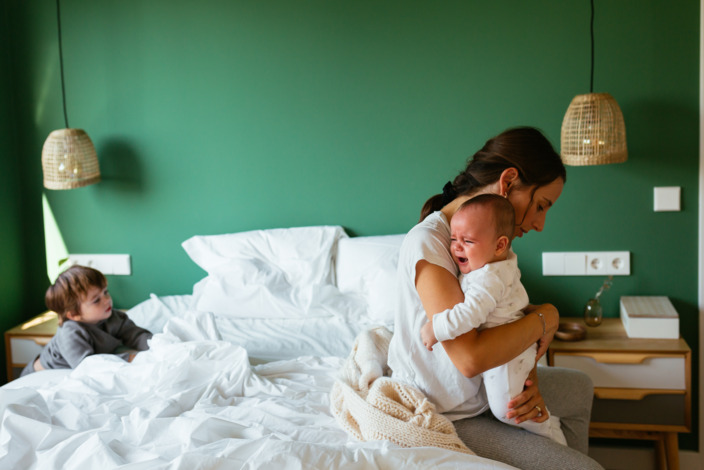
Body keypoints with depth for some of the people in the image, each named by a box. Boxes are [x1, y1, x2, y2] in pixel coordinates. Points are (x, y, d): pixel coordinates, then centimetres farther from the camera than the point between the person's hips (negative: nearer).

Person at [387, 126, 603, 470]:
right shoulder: (427, 242, -28)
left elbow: (509, 323, 6)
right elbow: (471, 357, -36)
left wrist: (529, 382, -13)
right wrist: (545, 318, -21)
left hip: (484, 388, 9)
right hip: (449, 416, -9)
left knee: (580, 388, 26)